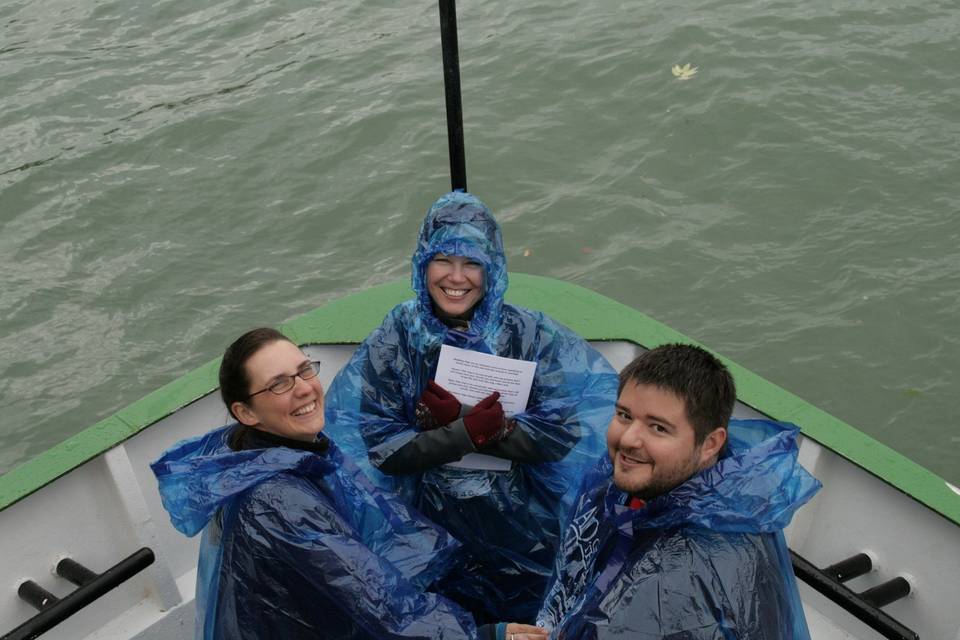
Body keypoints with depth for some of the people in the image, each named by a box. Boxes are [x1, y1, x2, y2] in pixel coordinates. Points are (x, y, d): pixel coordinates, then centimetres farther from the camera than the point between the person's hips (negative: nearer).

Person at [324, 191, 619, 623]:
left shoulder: (529, 333, -7)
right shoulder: (396, 337, -6)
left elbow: (564, 433, -15)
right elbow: (378, 447, -11)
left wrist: (456, 421, -22)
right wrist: (469, 431, -24)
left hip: (526, 533, 1)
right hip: (433, 535, 0)